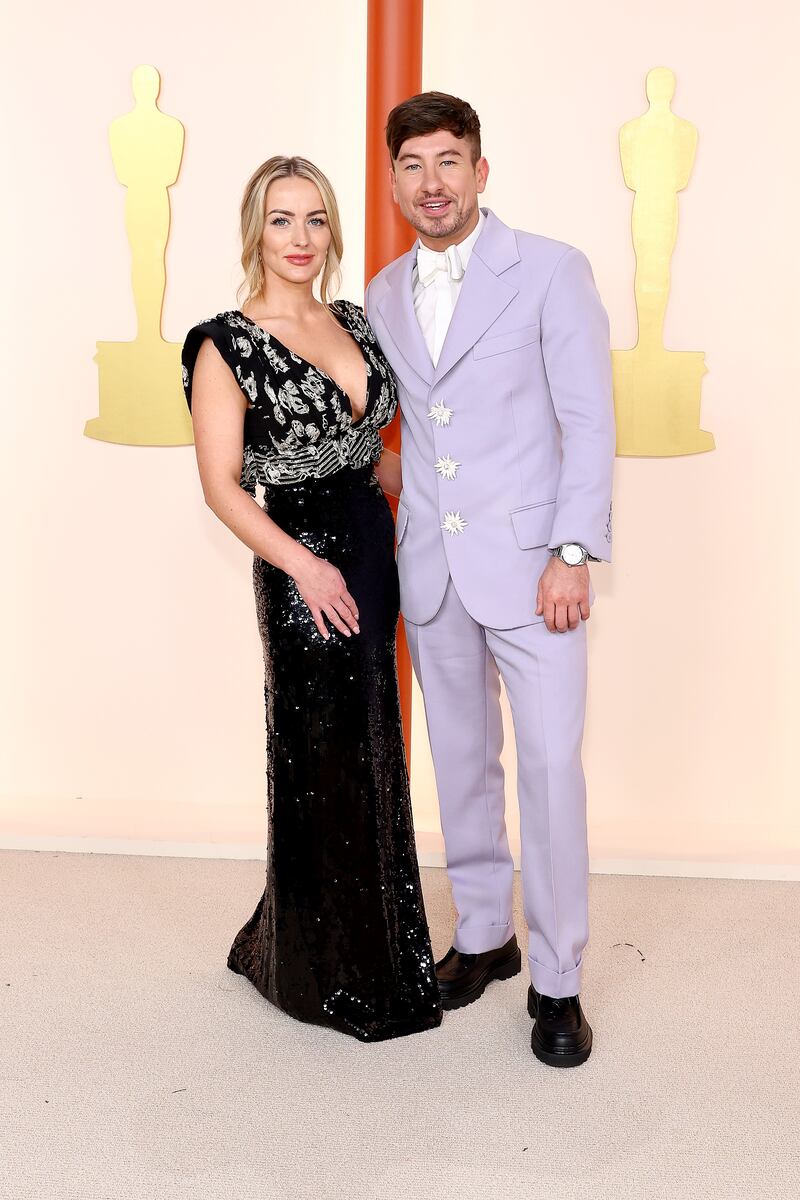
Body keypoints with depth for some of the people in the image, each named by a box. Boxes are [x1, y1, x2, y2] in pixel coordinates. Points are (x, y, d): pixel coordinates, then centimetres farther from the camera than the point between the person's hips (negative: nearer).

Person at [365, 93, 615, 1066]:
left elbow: (588, 420, -8)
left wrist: (574, 554, -15)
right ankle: (483, 937, 30)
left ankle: (557, 979, 11)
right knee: (460, 761, 14)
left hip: (527, 560, -5)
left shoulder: (550, 271, -4)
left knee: (550, 765, -4)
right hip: (429, 567, 5)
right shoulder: (383, 295, 11)